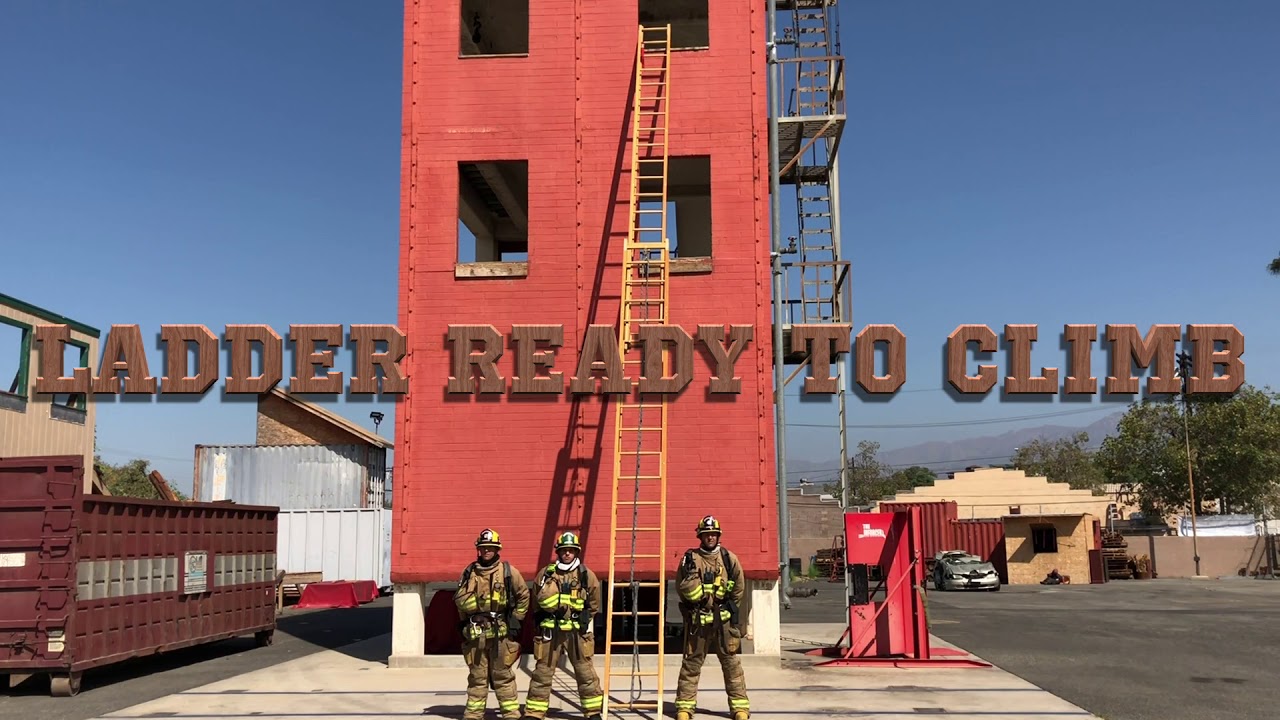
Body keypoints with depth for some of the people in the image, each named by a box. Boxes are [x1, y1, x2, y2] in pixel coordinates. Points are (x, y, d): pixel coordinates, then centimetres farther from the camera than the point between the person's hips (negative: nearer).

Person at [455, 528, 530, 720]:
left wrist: (516, 619, 4)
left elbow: (523, 595, 7)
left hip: (501, 632, -2)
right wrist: (464, 623, 5)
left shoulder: (508, 571, 1)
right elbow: (460, 599, 12)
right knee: (477, 676, 9)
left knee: (503, 675, 1)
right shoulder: (470, 572, 7)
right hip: (475, 633, 2)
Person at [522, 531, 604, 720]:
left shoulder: (586, 575, 4)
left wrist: (584, 619, 4)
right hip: (550, 631, 1)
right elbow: (541, 600, 12)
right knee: (542, 672, 5)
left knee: (585, 672, 3)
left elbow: (593, 605, 12)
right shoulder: (546, 574, 5)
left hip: (576, 631, 0)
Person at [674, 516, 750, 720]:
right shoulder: (690, 558, -1)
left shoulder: (729, 558, 2)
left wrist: (728, 609, 8)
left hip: (724, 620, 1)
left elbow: (739, 588, 9)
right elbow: (681, 588, 3)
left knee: (732, 663, 4)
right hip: (697, 621, -1)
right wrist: (689, 572, -10)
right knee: (691, 663, 4)